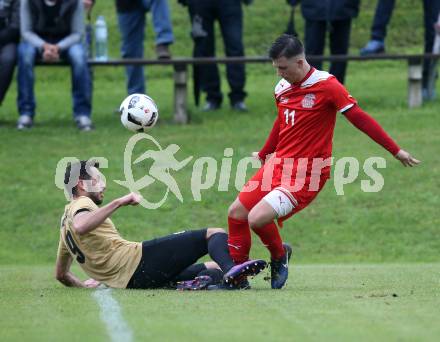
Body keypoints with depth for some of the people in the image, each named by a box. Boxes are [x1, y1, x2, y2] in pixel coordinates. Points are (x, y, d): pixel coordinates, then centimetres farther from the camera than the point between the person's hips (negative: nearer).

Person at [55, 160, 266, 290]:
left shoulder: (65, 221, 27)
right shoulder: (82, 204, -1)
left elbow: (61, 274, 33)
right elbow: (80, 227, -29)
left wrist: (83, 285, 48)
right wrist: (118, 202, -26)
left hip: (128, 281, 9)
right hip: (137, 260, -9)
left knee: (214, 267, 18)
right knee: (215, 234, -10)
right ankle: (230, 271, -43)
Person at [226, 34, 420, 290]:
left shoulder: (327, 85, -13)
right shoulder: (282, 88, 7)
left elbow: (360, 118, -13)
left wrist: (396, 151, -13)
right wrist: (263, 154, 40)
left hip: (307, 173, -7)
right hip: (278, 164, 7)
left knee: (258, 218, -20)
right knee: (236, 213, 3)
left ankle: (280, 257, 10)